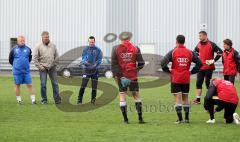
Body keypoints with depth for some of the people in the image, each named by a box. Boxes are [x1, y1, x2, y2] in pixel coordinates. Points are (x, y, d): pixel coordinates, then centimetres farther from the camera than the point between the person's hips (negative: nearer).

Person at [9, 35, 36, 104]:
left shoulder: (28, 49, 3)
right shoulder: (14, 50, -2)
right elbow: (10, 60, 10)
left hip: (26, 71, 1)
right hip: (17, 71, -1)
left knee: (29, 85, -2)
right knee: (17, 85, 7)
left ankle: (33, 99, -1)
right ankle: (18, 99, 17)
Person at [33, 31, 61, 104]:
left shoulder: (53, 46, 7)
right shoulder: (39, 47, 0)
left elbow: (56, 56, 12)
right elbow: (35, 58, 0)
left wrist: (55, 64, 3)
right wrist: (39, 66, -7)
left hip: (52, 68, 2)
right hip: (43, 68, -2)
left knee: (55, 83, 2)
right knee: (43, 84, -2)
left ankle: (57, 99, 7)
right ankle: (44, 100, 7)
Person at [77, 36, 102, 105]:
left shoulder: (98, 50, 2)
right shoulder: (85, 49, 4)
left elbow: (99, 60, -3)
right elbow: (83, 58, -2)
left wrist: (95, 65, -22)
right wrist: (85, 62, -25)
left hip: (95, 70, 1)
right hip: (87, 69, -1)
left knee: (94, 87, 4)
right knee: (83, 86, -10)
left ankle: (93, 100, 16)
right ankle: (79, 100, -6)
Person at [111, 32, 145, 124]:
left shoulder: (116, 49, -1)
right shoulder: (135, 49, 0)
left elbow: (113, 64, -5)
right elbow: (141, 63, 1)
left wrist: (116, 75, -2)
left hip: (121, 76, 0)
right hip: (133, 76, 0)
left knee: (122, 96, 6)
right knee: (136, 95, 10)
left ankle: (125, 119, 5)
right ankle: (140, 118, 7)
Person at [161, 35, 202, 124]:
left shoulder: (173, 52, -5)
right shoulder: (190, 52, 4)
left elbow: (163, 62, -14)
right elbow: (199, 63, 5)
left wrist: (168, 71, 0)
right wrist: (192, 72, 9)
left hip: (175, 79, -3)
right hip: (186, 79, 3)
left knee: (177, 98, -3)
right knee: (185, 98, 13)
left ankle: (180, 119, -9)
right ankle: (187, 118, 15)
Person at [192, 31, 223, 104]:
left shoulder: (211, 44, -9)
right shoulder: (199, 45, 8)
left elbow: (220, 52, -12)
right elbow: (195, 52, 26)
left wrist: (213, 60, -15)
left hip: (208, 67, -5)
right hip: (200, 67, 5)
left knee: (208, 83, 0)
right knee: (198, 83, 3)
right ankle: (198, 99, 7)